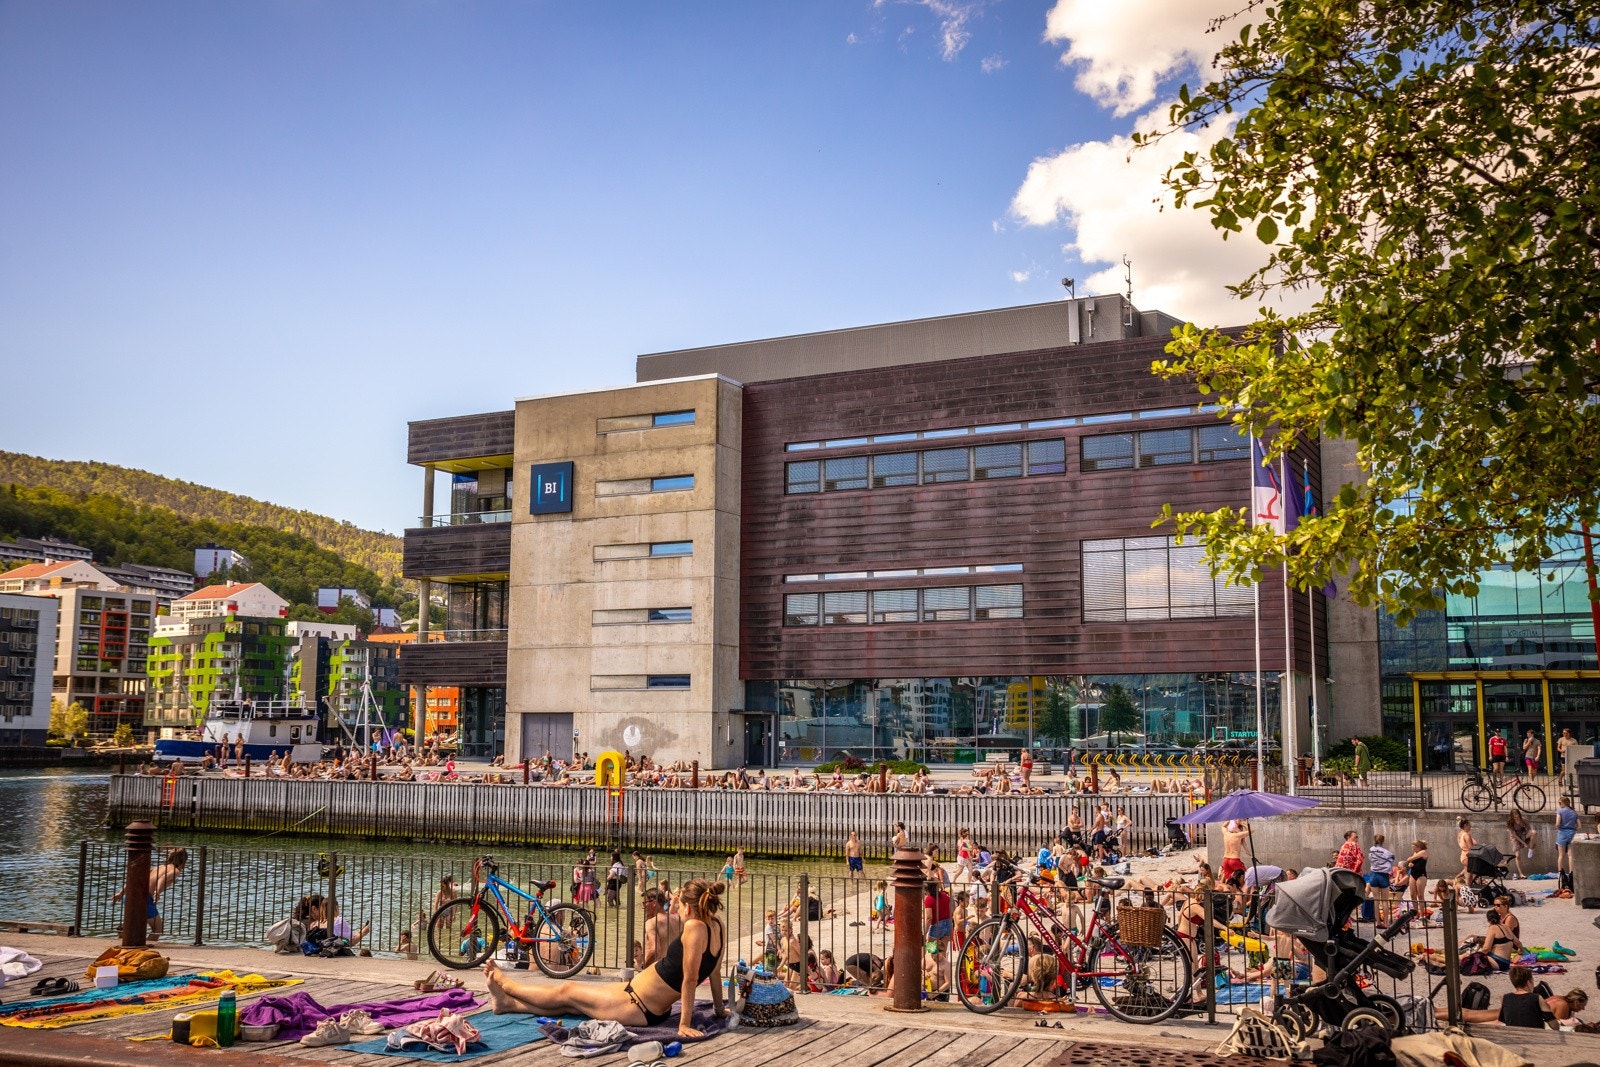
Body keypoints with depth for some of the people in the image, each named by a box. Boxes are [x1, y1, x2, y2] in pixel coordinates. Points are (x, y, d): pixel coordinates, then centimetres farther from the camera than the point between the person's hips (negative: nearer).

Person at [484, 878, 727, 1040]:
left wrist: (685, 1024, -25)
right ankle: (508, 1003, 35)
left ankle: (502, 982, 33)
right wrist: (719, 1009, 17)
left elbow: (690, 979, -29)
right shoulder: (718, 927, -3)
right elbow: (715, 973, 6)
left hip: (637, 1006, -9)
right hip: (656, 1010, 9)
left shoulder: (695, 927, -28)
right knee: (571, 1003, 21)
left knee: (565, 992, 13)